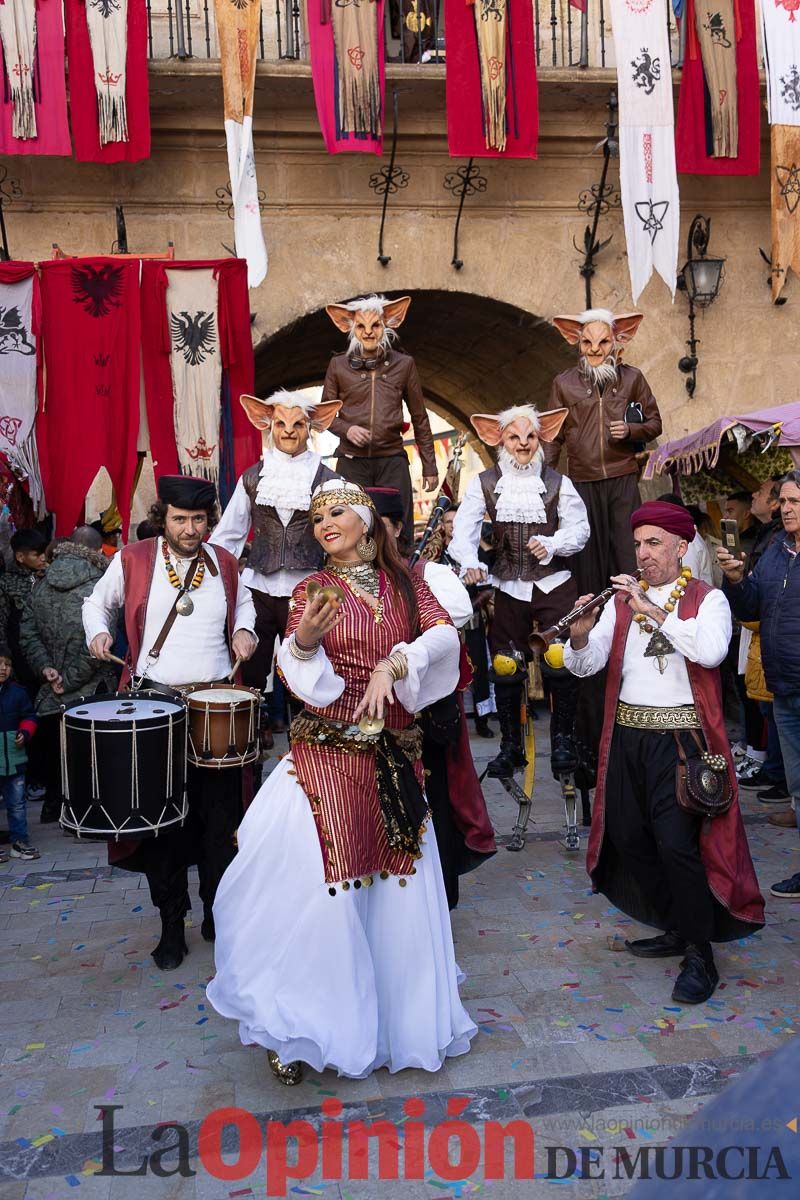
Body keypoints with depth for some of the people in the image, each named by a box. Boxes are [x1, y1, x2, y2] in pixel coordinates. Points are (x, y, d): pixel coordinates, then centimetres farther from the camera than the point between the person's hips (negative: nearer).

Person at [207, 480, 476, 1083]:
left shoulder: (404, 582, 8)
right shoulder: (313, 589, 3)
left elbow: (445, 633, -7)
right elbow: (301, 677, -6)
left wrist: (393, 663, -22)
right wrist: (303, 643, -27)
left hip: (395, 756, 3)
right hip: (328, 754, -2)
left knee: (396, 886, 9)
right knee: (324, 884, -5)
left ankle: (398, 1009, 30)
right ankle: (299, 1027, 14)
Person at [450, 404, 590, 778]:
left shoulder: (557, 482, 4)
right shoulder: (484, 483, 3)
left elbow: (580, 528, -2)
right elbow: (464, 529, -6)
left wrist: (552, 544, -20)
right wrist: (470, 563, -23)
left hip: (554, 584, 0)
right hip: (508, 588, 1)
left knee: (560, 664, -1)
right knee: (506, 668, 6)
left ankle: (562, 740, 16)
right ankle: (510, 744, 19)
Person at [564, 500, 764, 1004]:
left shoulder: (707, 599, -1)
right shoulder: (622, 599, 10)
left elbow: (710, 651, -23)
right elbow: (586, 664, 1)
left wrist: (651, 610, -23)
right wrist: (580, 635, -20)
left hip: (679, 735, -5)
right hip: (627, 734, 5)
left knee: (677, 843, -10)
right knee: (628, 837, 10)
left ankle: (700, 955, 8)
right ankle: (677, 930, 30)